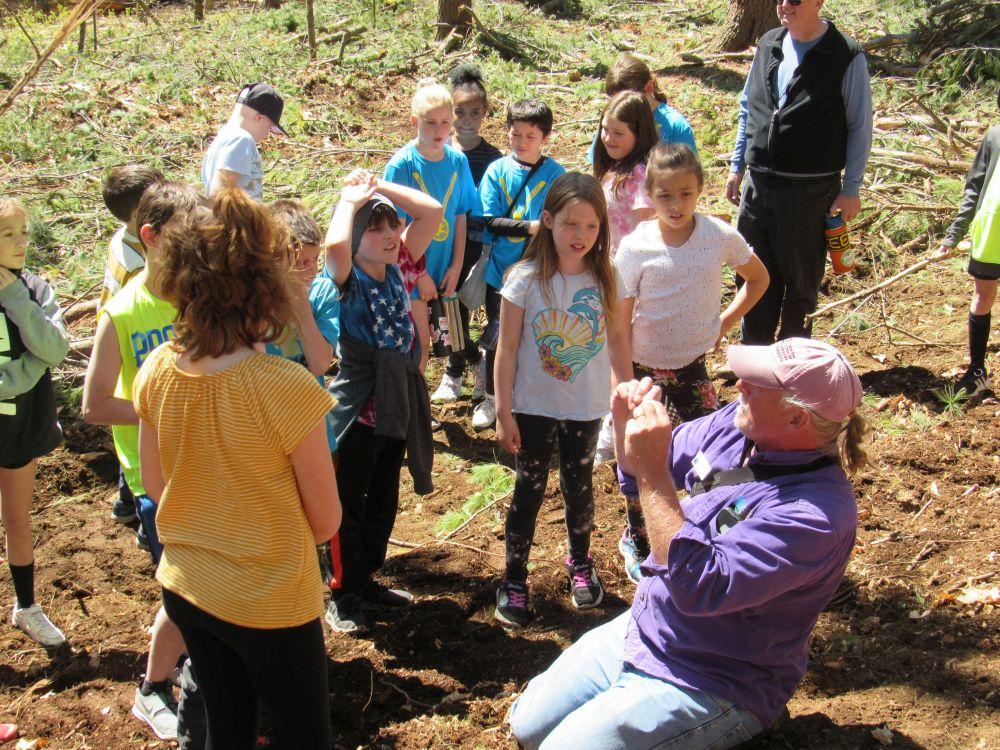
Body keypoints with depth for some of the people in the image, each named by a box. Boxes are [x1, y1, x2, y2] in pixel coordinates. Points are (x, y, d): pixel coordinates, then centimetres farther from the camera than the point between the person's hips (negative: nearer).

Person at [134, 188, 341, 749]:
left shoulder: (158, 371, -11)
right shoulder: (287, 388, -27)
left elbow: (156, 487, 4)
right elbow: (326, 522, -15)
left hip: (185, 590, 5)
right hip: (271, 603, -5)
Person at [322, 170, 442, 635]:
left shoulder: (399, 268, 1)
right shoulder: (348, 279, -14)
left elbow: (433, 212, -4)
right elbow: (334, 244, -37)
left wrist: (381, 186, -6)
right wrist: (350, 199, -20)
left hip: (398, 402, 6)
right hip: (358, 407, -6)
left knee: (384, 500, 19)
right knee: (349, 504, 7)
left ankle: (367, 580, 36)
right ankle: (343, 595, 20)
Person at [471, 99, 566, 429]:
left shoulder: (555, 174, -5)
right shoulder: (496, 170, -2)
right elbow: (490, 221, -9)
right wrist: (529, 227, -22)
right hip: (501, 270, 1)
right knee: (497, 337, 13)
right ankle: (491, 399, 30)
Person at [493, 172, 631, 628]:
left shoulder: (606, 278, -6)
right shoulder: (526, 278, -14)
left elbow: (618, 338, 5)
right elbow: (507, 347, -10)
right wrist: (503, 411, -10)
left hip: (587, 409, 2)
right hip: (534, 407, -2)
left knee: (579, 488, 17)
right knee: (529, 491, 8)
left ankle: (580, 565, 39)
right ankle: (514, 581, 21)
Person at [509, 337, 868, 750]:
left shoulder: (816, 510, -29)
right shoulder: (734, 426, -5)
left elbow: (698, 588, -35)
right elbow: (637, 475, 11)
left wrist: (652, 472, -36)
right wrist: (627, 424, -11)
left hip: (708, 686, -7)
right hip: (637, 630, 8)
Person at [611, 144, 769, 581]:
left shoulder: (720, 237, -9)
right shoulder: (636, 247, -12)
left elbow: (758, 278, 11)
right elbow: (619, 321, -8)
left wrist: (725, 322, 2)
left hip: (692, 367, 1)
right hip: (643, 369, -1)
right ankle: (637, 542, 30)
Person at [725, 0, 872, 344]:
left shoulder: (846, 56, -10)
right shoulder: (768, 45, 6)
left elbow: (860, 126, -6)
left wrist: (851, 189, -7)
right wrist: (737, 166, 14)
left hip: (810, 191, -5)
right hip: (758, 184, 5)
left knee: (800, 278, 9)